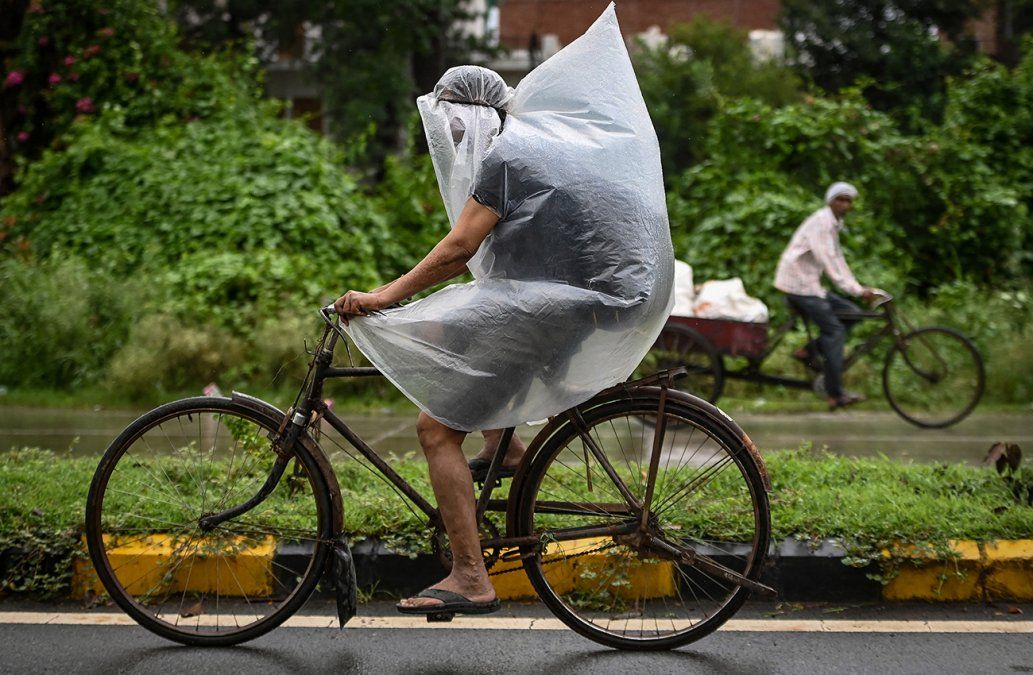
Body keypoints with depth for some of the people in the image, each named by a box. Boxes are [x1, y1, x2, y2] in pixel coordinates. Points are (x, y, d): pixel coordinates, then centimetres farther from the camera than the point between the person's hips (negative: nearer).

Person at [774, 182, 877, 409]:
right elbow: (829, 261, -24)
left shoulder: (834, 223, 17)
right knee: (834, 330, -14)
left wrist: (859, 289, 11)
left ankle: (809, 351, 5)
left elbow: (838, 260, 18)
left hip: (809, 284, 10)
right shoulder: (821, 221, -15)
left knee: (851, 312, 4)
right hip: (798, 285, -10)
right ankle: (836, 394, -14)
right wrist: (856, 290, -28)